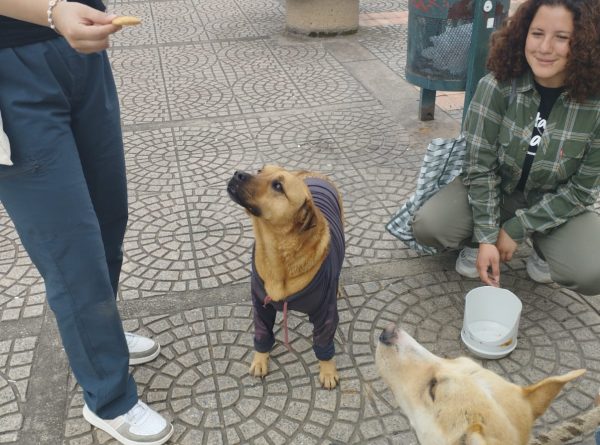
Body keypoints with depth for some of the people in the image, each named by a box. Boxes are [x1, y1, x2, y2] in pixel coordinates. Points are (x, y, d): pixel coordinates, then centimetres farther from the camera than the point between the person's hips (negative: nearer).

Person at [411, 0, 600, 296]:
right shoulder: (496, 86, -22)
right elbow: (480, 167, -17)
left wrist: (515, 229, -16)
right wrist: (487, 237, -21)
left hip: (559, 205, 0)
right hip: (494, 188, 0)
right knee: (426, 227, -23)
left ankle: (542, 246, 9)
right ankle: (477, 241, 9)